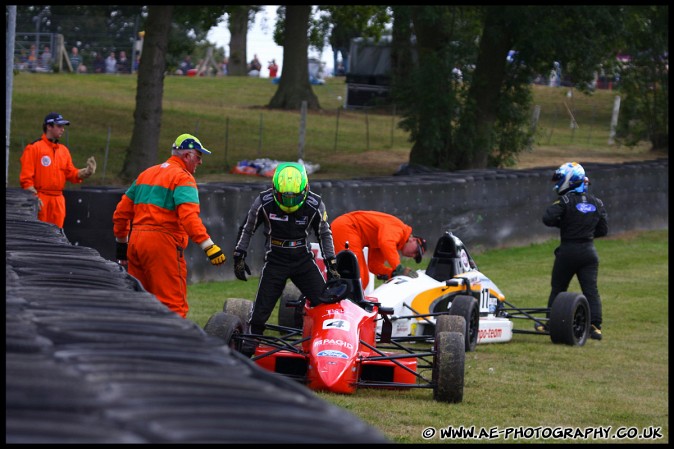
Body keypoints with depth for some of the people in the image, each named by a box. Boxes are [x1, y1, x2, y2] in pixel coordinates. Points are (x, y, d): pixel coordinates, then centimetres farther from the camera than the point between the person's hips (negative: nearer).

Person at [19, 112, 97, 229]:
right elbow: (26, 177, -9)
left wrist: (86, 172, -8)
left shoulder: (64, 150, 16)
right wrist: (35, 198, -18)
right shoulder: (33, 148, -4)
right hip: (40, 200, -6)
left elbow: (72, 173, 12)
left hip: (58, 200, 6)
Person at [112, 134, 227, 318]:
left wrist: (122, 243, 29)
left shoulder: (146, 174, 21)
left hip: (136, 241, 8)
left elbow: (121, 212, 22)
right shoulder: (183, 178, -5)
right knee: (173, 304, -8)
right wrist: (208, 246, -27)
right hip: (163, 242, -8)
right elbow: (189, 217, -21)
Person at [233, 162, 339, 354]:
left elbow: (324, 234, 6)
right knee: (262, 308, -8)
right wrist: (239, 256, 1)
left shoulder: (315, 205, -10)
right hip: (275, 260, -1)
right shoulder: (264, 203, -13)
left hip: (303, 259, 1)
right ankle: (251, 346, 4)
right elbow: (247, 229, 3)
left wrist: (331, 263, 2)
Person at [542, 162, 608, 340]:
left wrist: (561, 223, 0)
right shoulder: (596, 203, 8)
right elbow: (603, 229, 12)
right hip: (589, 251, 4)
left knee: (558, 288, 10)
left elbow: (548, 218, -19)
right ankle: (595, 326, -11)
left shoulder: (566, 200, -9)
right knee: (591, 289, 0)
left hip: (568, 250, -4)